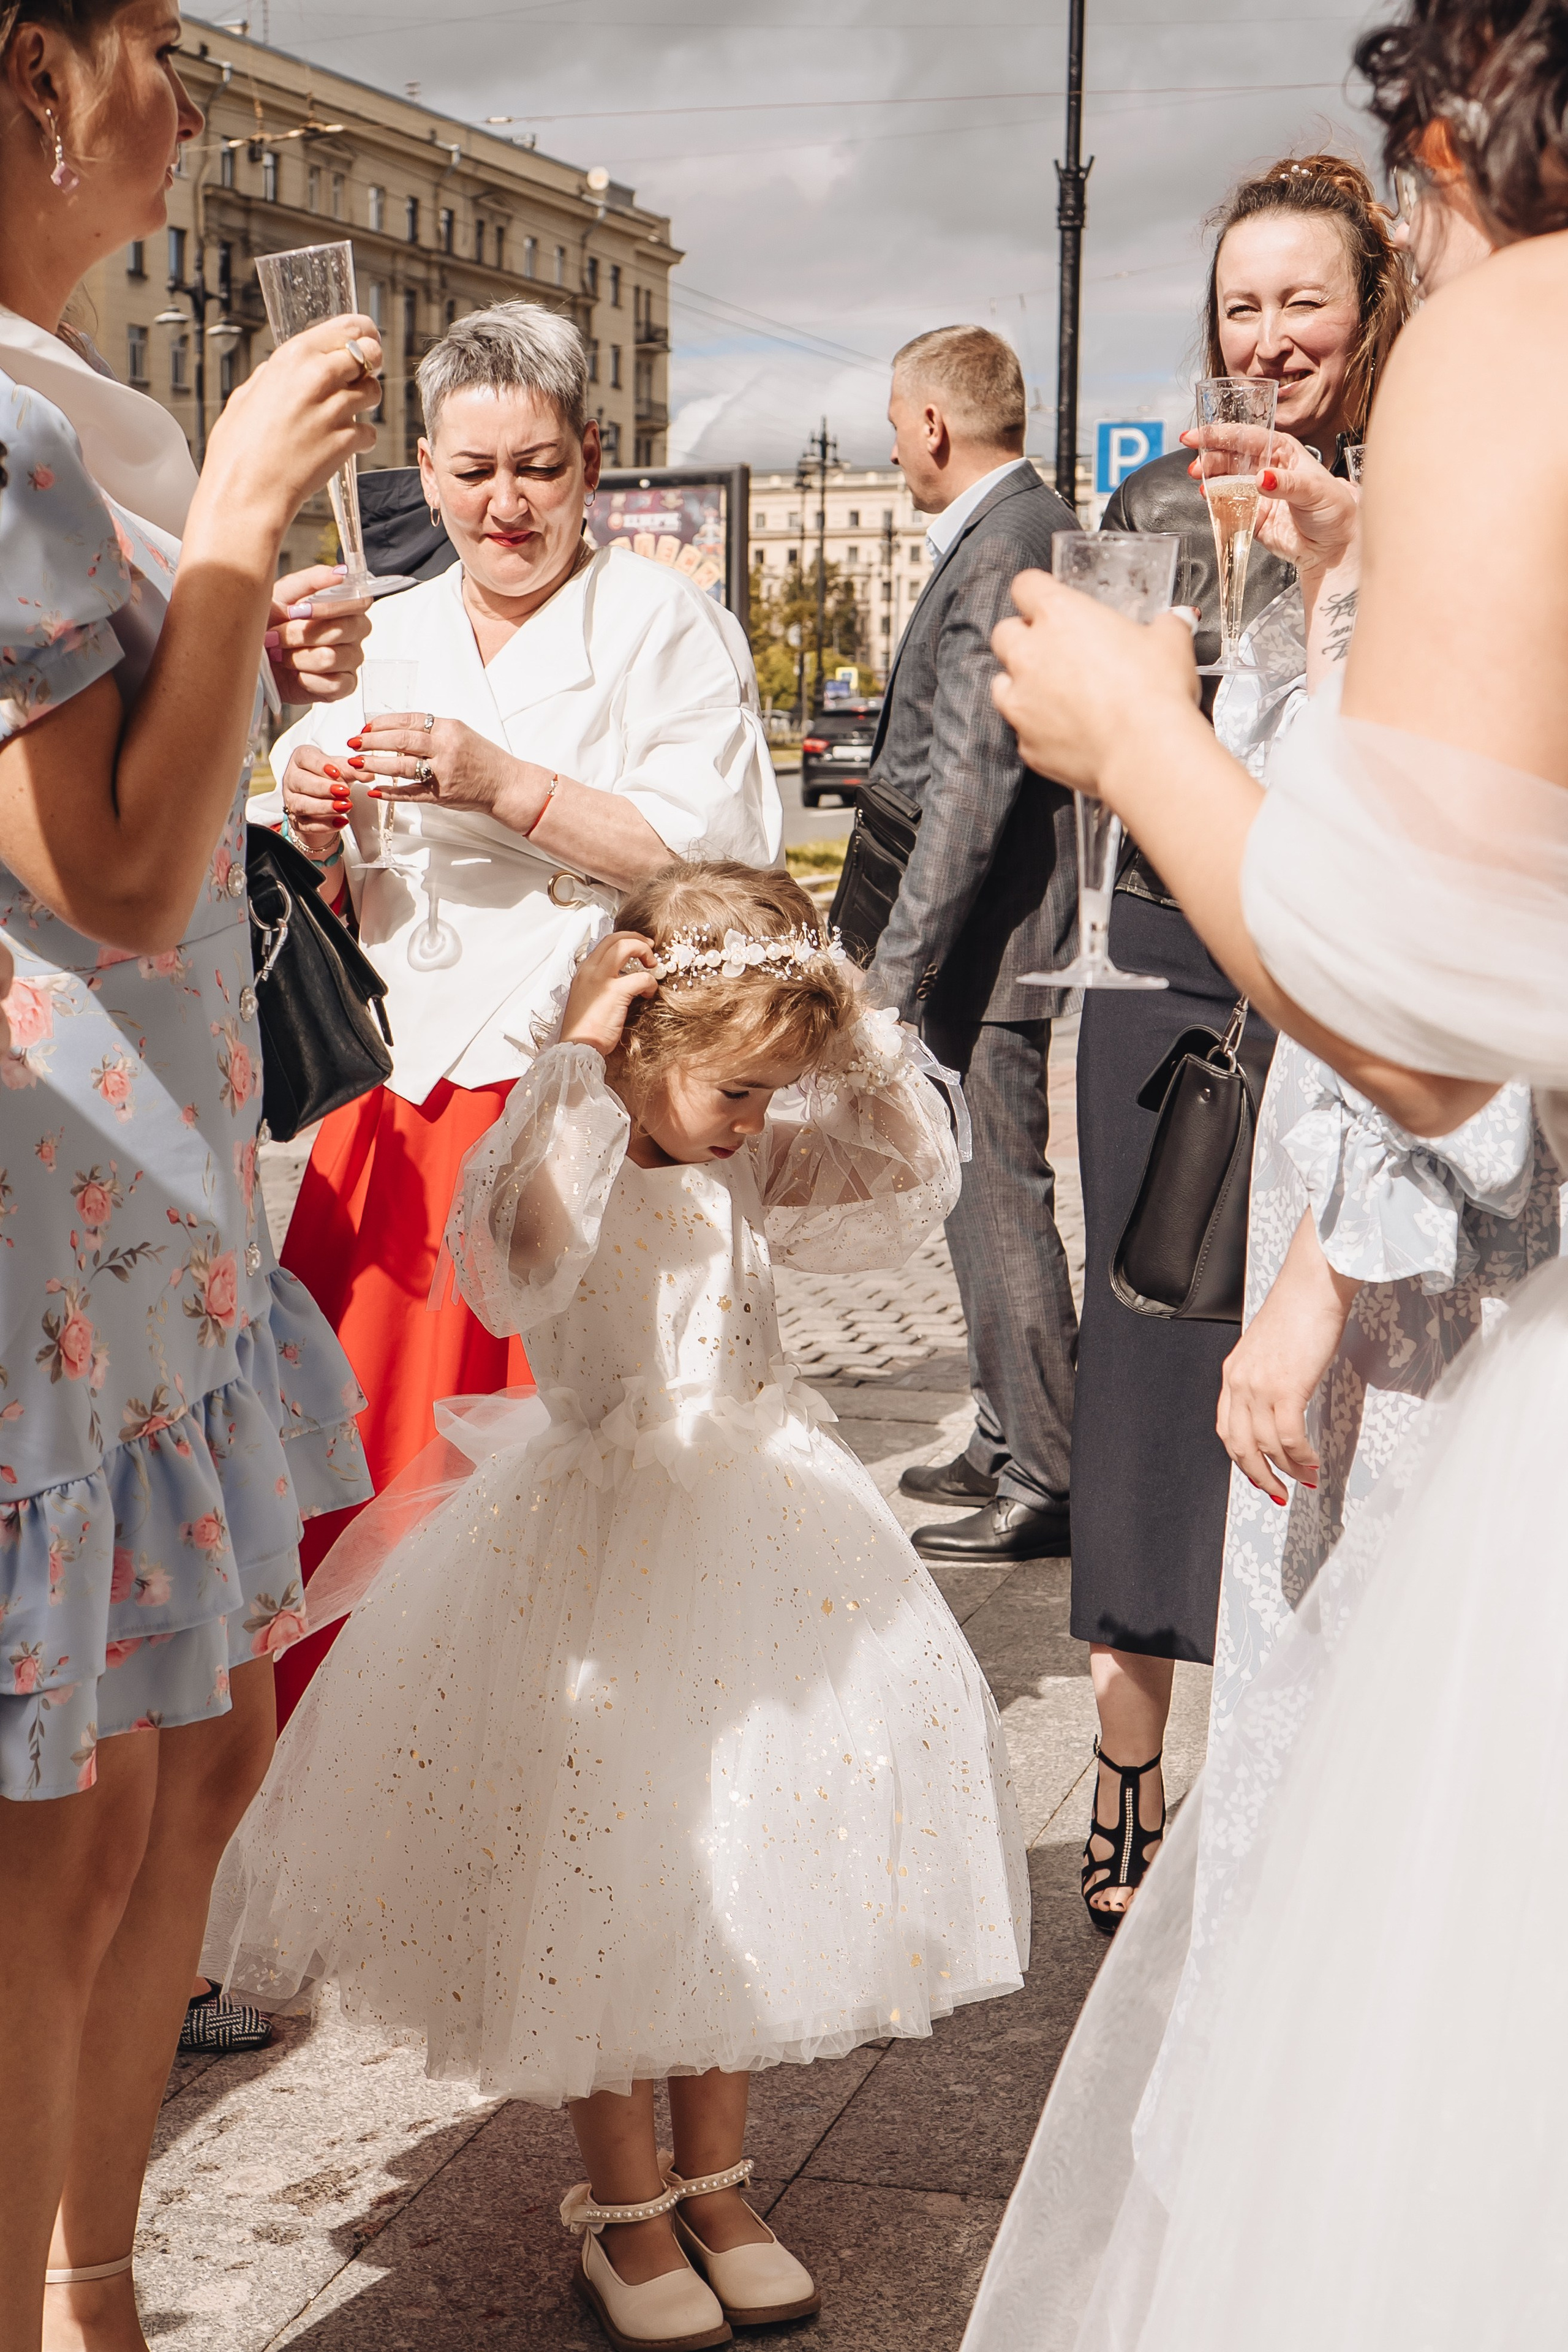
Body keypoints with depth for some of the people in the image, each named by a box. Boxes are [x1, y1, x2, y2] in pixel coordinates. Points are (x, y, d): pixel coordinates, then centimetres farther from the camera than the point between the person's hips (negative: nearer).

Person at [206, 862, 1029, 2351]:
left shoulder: (752, 1163, 3)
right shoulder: (557, 1157, -16)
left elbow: (912, 1180, 7)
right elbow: (518, 1259, -37)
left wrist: (855, 1034, -5)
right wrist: (578, 1065, -34)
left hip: (760, 1530, 6)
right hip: (604, 1548, -6)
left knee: (749, 1860, 13)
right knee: (601, 1871, 3)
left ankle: (711, 2178, 30)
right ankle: (624, 2206, 21)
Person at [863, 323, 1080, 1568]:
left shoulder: (999, 556, -18)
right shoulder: (1044, 529, 14)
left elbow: (972, 785, -24)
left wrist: (899, 971, -22)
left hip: (989, 943, -11)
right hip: (1014, 925, 11)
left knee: (1000, 1199, -5)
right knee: (988, 1197, 18)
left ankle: (1045, 1484, 2)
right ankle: (1011, 1443, 29)